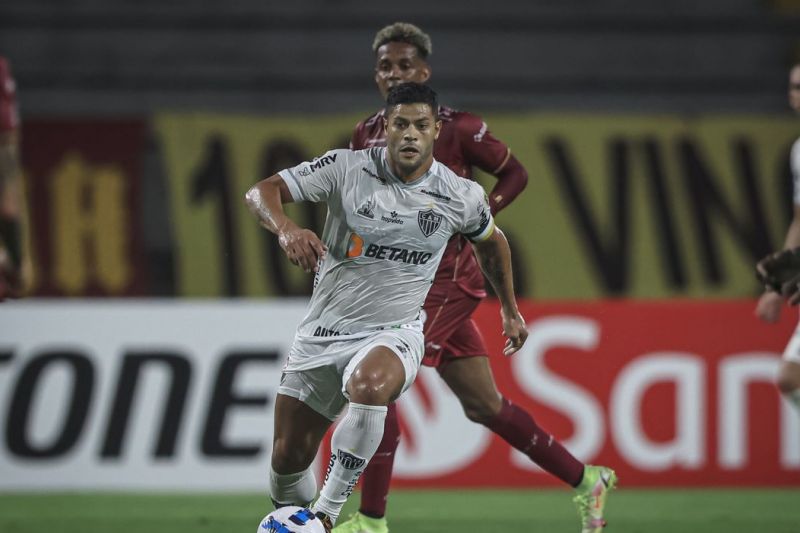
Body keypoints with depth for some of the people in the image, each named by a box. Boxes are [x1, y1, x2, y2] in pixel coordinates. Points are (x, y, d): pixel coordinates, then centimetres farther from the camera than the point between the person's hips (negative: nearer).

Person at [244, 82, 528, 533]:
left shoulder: (462, 197, -5)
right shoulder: (347, 168, -9)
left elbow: (491, 241, 18)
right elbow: (262, 192, -12)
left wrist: (511, 309, 27)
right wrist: (286, 229, -33)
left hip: (395, 332, -2)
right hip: (323, 330, 2)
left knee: (368, 385, -38)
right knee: (288, 457, 3)